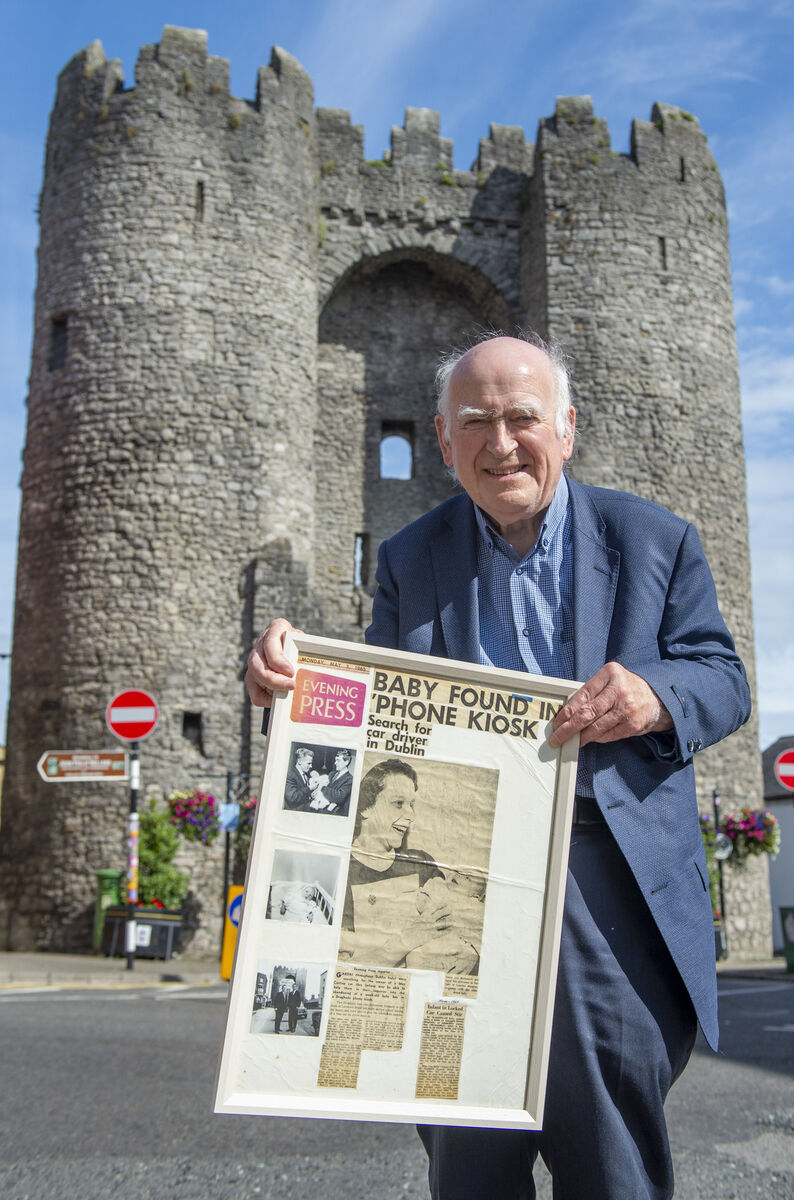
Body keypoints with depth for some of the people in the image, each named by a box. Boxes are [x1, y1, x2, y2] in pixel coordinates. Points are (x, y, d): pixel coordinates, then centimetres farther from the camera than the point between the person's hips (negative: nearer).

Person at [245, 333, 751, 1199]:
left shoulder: (655, 540, 6)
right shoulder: (409, 561, 10)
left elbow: (723, 679, 4)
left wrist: (656, 696, -19)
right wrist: (292, 677, -12)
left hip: (611, 886, -1)